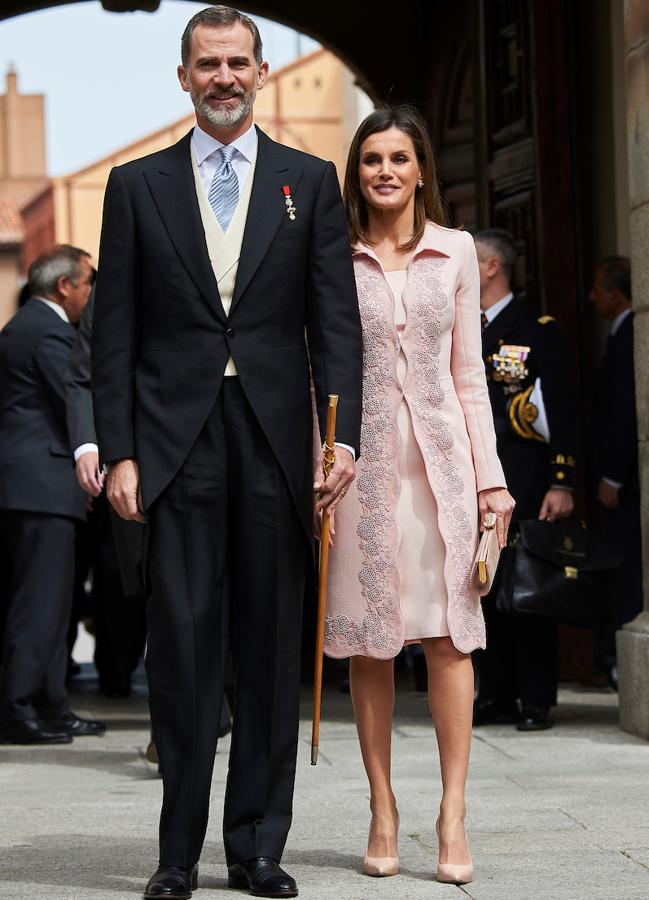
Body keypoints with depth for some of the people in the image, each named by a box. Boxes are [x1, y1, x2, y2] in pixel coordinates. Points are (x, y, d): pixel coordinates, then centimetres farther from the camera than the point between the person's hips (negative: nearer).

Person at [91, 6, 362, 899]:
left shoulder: (310, 181, 10)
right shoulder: (138, 186, 9)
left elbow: (337, 321, 5)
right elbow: (115, 332, 6)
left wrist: (344, 438, -6)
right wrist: (119, 450, -3)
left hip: (275, 443, 1)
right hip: (177, 442, -1)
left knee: (271, 649, 4)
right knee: (182, 645, -3)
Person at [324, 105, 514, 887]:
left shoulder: (455, 251, 8)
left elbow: (468, 373, 9)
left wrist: (490, 475, 4)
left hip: (440, 455, 1)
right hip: (363, 460, 0)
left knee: (447, 634, -6)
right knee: (368, 643, 2)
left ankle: (452, 815, -5)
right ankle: (382, 809, 10)